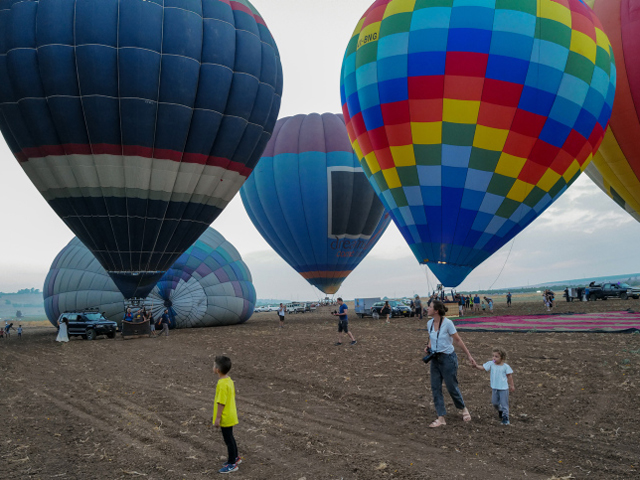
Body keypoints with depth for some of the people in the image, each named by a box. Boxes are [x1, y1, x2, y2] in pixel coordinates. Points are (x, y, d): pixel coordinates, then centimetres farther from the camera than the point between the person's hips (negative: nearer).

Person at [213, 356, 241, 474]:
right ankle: (235, 458, 37)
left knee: (228, 439, 4)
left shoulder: (222, 385, -26)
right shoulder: (229, 380, 2)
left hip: (225, 418, -9)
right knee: (230, 438, 23)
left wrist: (217, 418, -18)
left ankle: (232, 464, 17)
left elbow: (221, 403, -25)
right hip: (230, 415, 9)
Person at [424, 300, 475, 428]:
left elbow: (458, 340, -10)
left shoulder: (447, 323, -18)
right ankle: (441, 418, 12)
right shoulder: (429, 324, 1)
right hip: (435, 359, 6)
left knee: (452, 387, 5)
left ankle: (463, 409, 34)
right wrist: (428, 346, -1)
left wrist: (469, 356, -6)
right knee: (435, 388, 4)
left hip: (448, 358, -6)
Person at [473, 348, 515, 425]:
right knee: (495, 402, 15)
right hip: (494, 388, 4)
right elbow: (482, 368, -9)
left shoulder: (505, 366, -10)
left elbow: (509, 376, 0)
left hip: (504, 388, -4)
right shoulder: (491, 364, -5)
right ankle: (500, 410, 44)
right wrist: (476, 366, -26)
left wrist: (512, 385, 7)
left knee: (504, 403, 0)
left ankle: (505, 418, 14)